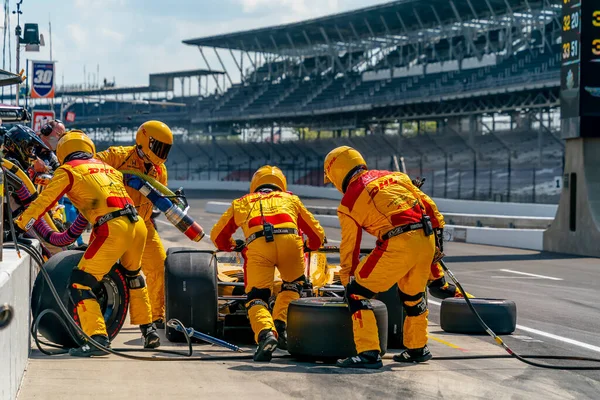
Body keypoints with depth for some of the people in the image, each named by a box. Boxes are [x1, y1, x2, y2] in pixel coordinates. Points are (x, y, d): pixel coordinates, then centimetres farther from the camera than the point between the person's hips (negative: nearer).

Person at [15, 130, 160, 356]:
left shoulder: (68, 170, 9)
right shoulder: (108, 168, 28)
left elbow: (44, 200, 2)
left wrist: (20, 223, 6)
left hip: (113, 229, -7)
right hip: (137, 225, 7)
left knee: (80, 283, -2)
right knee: (132, 276, 30)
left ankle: (98, 338, -13)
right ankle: (148, 331, 33)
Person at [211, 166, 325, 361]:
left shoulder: (241, 202, 35)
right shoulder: (290, 199, 36)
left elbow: (217, 236, 38)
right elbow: (317, 235, 38)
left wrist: (235, 246, 58)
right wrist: (309, 247, 60)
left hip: (258, 244, -1)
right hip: (289, 239, 1)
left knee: (256, 296, 5)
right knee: (294, 285, 24)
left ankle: (265, 333, -21)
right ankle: (280, 324, 5)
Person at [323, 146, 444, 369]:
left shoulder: (349, 201, 8)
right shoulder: (394, 176, 21)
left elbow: (349, 246, 13)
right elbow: (427, 203, 19)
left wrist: (347, 280, 24)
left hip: (398, 244, -6)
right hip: (426, 239, 6)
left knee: (357, 292, 4)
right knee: (413, 295, 27)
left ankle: (368, 353, -5)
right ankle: (417, 348, 39)